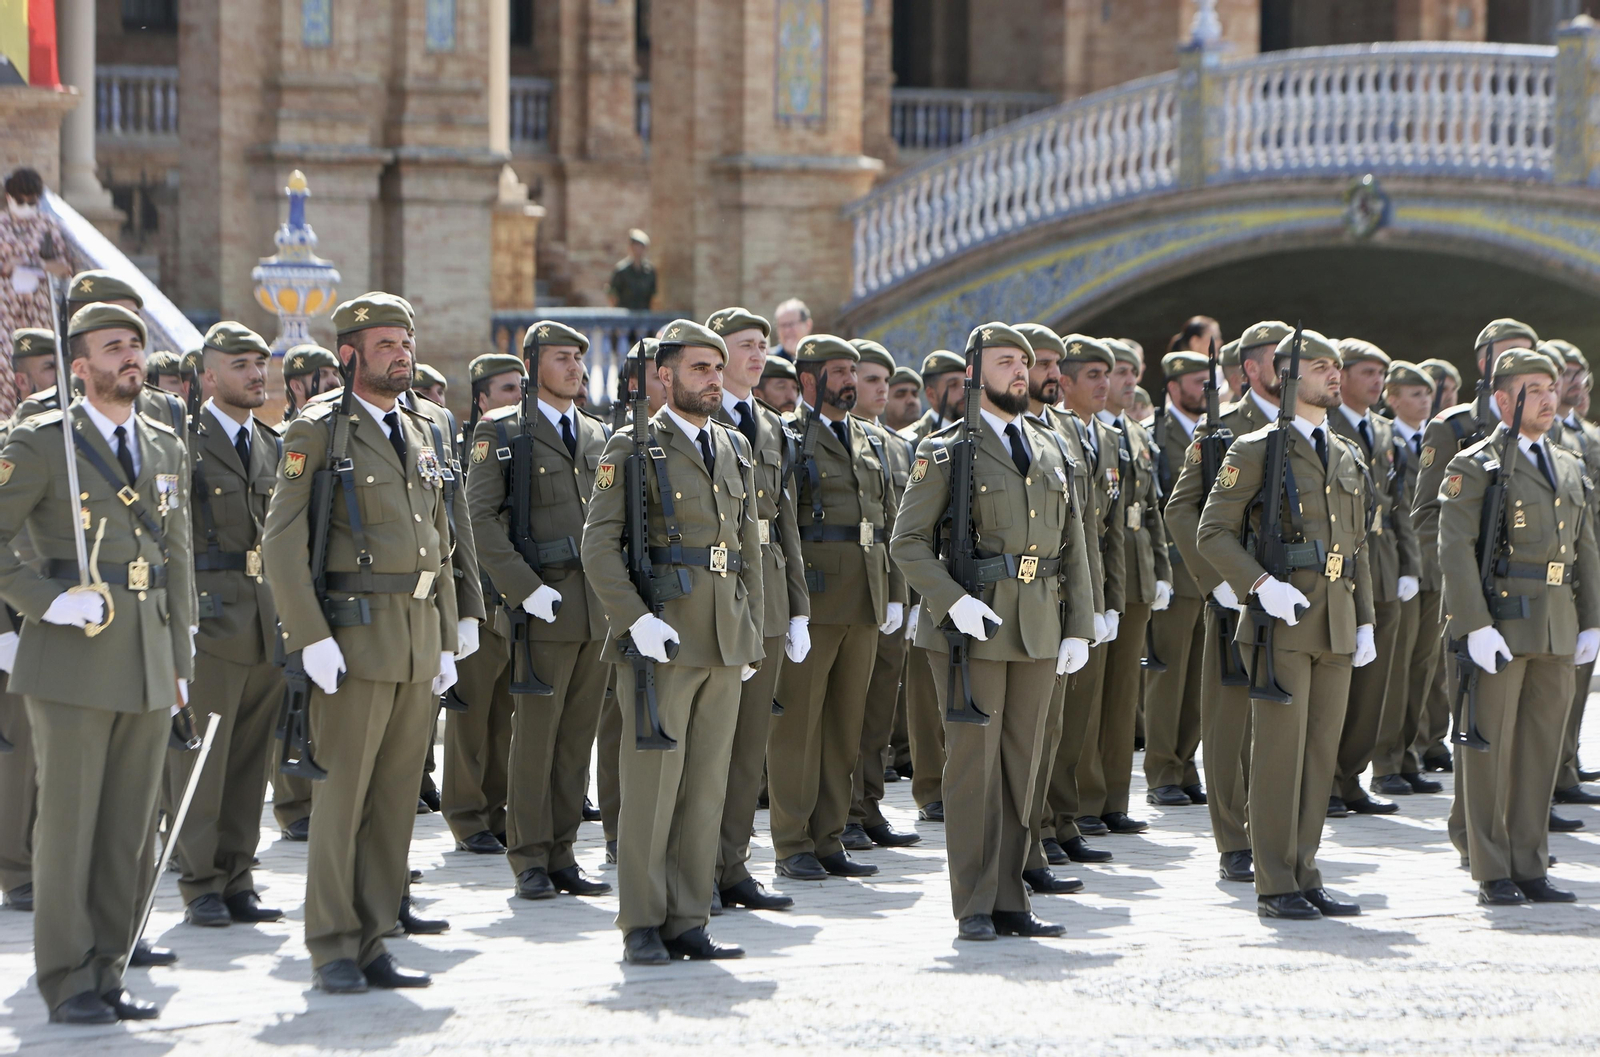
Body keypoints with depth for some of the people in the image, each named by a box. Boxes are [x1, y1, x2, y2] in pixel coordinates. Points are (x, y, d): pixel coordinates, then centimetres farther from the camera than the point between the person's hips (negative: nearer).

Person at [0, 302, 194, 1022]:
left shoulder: (166, 449, 15)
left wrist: (180, 661, 15)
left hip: (148, 666, 6)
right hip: (72, 664, -5)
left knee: (130, 828, 7)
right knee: (67, 823, -3)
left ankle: (106, 973, 15)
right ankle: (67, 985, 4)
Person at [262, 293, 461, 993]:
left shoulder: (419, 434, 16)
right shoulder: (318, 433, -4)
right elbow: (282, 542, -11)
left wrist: (446, 642, 15)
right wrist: (312, 639, -18)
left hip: (419, 639, 6)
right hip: (355, 637, -6)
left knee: (396, 799, 6)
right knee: (342, 794, -4)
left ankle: (371, 944, 12)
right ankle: (333, 949, 3)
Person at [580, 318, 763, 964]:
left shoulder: (734, 449, 16)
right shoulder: (633, 448, -2)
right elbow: (598, 543, -8)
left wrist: (752, 635, 15)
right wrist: (635, 619, -18)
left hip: (725, 644, 6)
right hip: (662, 641, -6)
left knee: (706, 787, 6)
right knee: (652, 783, -5)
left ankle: (688, 922, 11)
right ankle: (642, 927, 1)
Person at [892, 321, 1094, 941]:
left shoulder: (1051, 453, 15)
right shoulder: (946, 452, -1)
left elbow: (1073, 547, 15)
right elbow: (909, 542, -6)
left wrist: (1078, 629, 7)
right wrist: (952, 601, -19)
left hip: (1039, 632, 5)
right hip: (973, 625, -5)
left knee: (1021, 764, 7)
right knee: (974, 762, -4)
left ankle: (1009, 903, 13)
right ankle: (974, 908, 2)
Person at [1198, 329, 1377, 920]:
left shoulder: (1349, 459, 17)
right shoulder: (1255, 450, -2)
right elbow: (1214, 533, -6)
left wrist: (1365, 622, 14)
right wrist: (1261, 584, -18)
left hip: (1337, 627, 6)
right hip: (1283, 622, -6)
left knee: (1321, 753, 7)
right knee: (1280, 751, -5)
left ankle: (1305, 877, 13)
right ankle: (1275, 887, -1)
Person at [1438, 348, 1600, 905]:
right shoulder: (1473, 468, -4)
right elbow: (1454, 549, -11)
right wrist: (1477, 627, -18)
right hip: (1500, 625, -6)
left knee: (1542, 747, 8)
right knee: (1490, 748, -1)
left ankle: (1530, 868, 14)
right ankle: (1492, 874, 5)